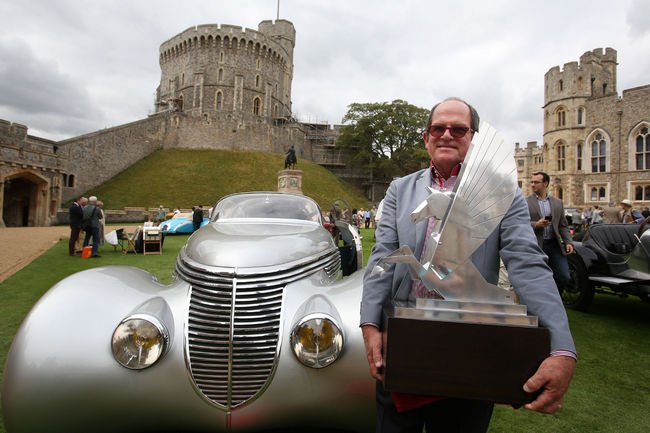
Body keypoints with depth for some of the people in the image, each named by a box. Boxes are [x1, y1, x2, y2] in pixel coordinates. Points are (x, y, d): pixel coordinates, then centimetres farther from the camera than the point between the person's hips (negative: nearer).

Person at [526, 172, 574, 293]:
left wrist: (568, 242, 0)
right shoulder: (526, 202, 0)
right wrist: (535, 225, -20)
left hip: (555, 245, 3)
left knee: (564, 277, 1)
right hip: (536, 246, -3)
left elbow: (563, 225, 12)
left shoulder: (558, 202, 12)